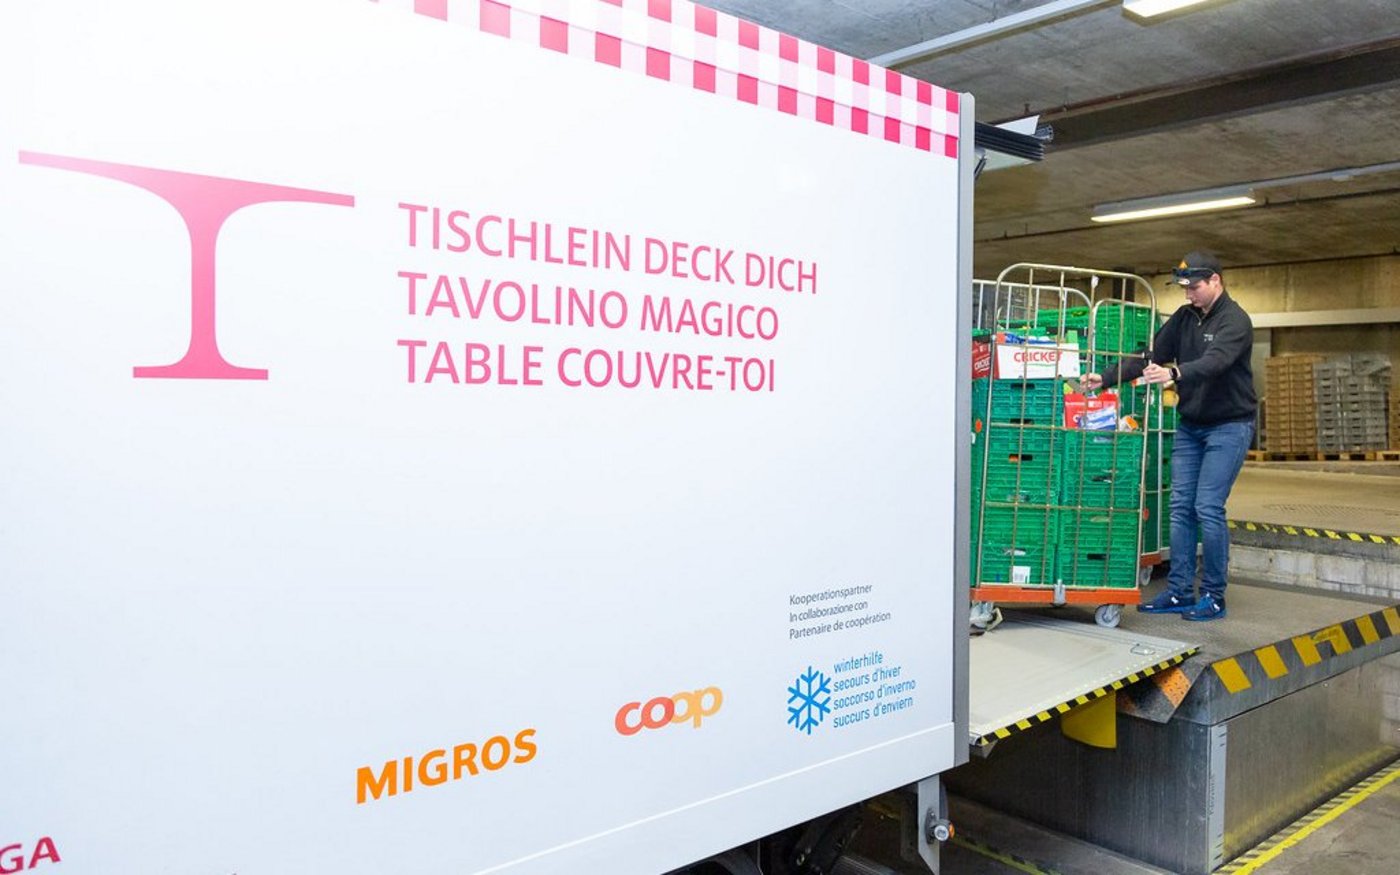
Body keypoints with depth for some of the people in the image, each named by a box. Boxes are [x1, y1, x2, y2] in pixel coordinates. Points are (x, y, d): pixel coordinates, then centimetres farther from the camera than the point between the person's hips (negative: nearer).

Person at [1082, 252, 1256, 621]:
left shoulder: (1235, 320, -14)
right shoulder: (1185, 317, 7)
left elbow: (1215, 360, -32)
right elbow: (1150, 356, 5)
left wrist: (1175, 373, -50)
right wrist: (1106, 378, -7)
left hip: (1229, 426, -7)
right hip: (1190, 424, 7)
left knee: (1209, 508, -10)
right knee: (1181, 508, 4)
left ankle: (1214, 597, 2)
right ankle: (1180, 592, 10)